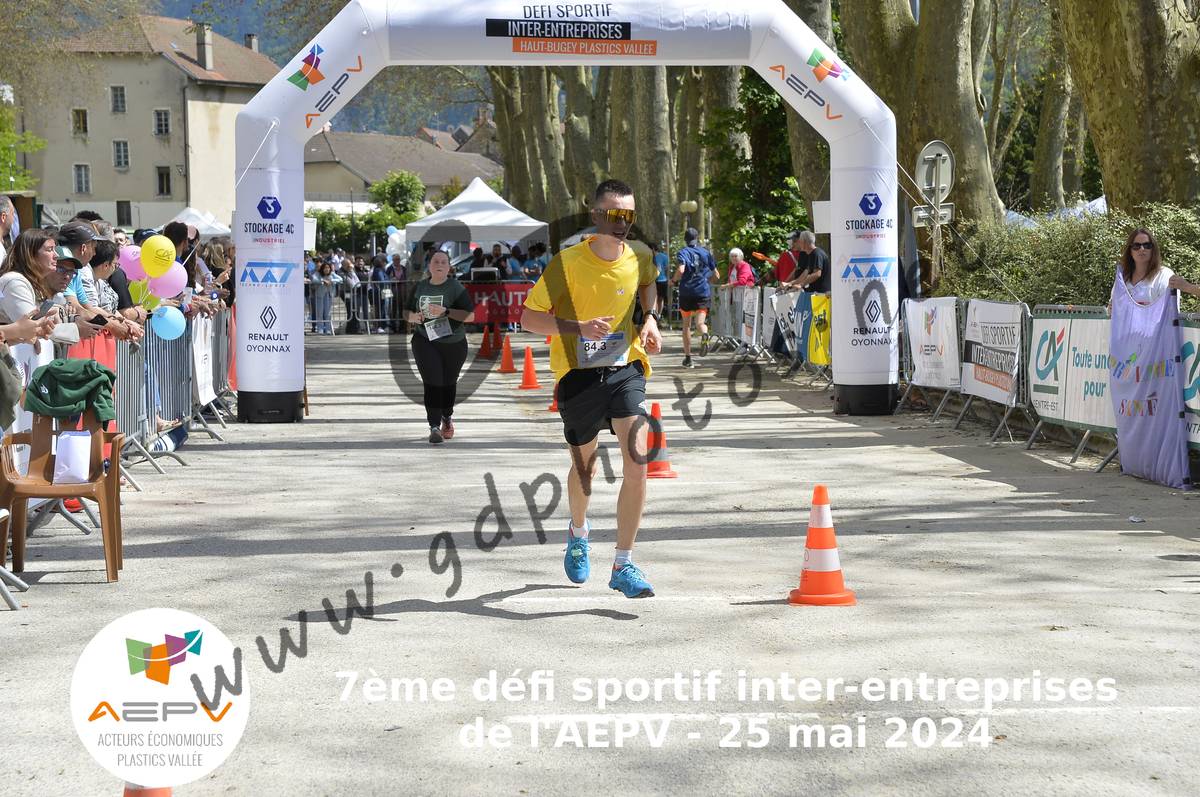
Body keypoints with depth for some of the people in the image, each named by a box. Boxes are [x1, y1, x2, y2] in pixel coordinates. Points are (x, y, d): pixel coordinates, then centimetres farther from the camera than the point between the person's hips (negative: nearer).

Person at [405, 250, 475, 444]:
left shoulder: (455, 287, -6)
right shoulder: (419, 287, 5)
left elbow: (470, 315, -13)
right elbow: (407, 313, 15)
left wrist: (446, 312, -25)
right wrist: (413, 317, -9)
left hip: (453, 343, -1)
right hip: (425, 342, 1)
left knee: (448, 383, 14)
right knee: (432, 383, -12)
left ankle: (447, 417, 41)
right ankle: (434, 427, -15)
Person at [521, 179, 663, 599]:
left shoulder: (639, 259, -2)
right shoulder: (568, 262, -14)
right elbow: (529, 317, -12)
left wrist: (649, 319, 7)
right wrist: (580, 327, -26)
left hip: (625, 369, 2)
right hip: (578, 374, -2)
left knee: (637, 464, -16)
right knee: (584, 468, 14)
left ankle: (623, 565, -7)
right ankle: (578, 532, 48)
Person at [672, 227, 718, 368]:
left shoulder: (683, 252, -2)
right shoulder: (706, 253, 9)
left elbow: (681, 270, -20)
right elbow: (715, 276, 12)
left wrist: (674, 280, 0)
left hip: (686, 292, -1)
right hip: (703, 292, 1)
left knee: (686, 324, 13)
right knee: (700, 322, -7)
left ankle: (688, 357, 17)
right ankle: (704, 334, -44)